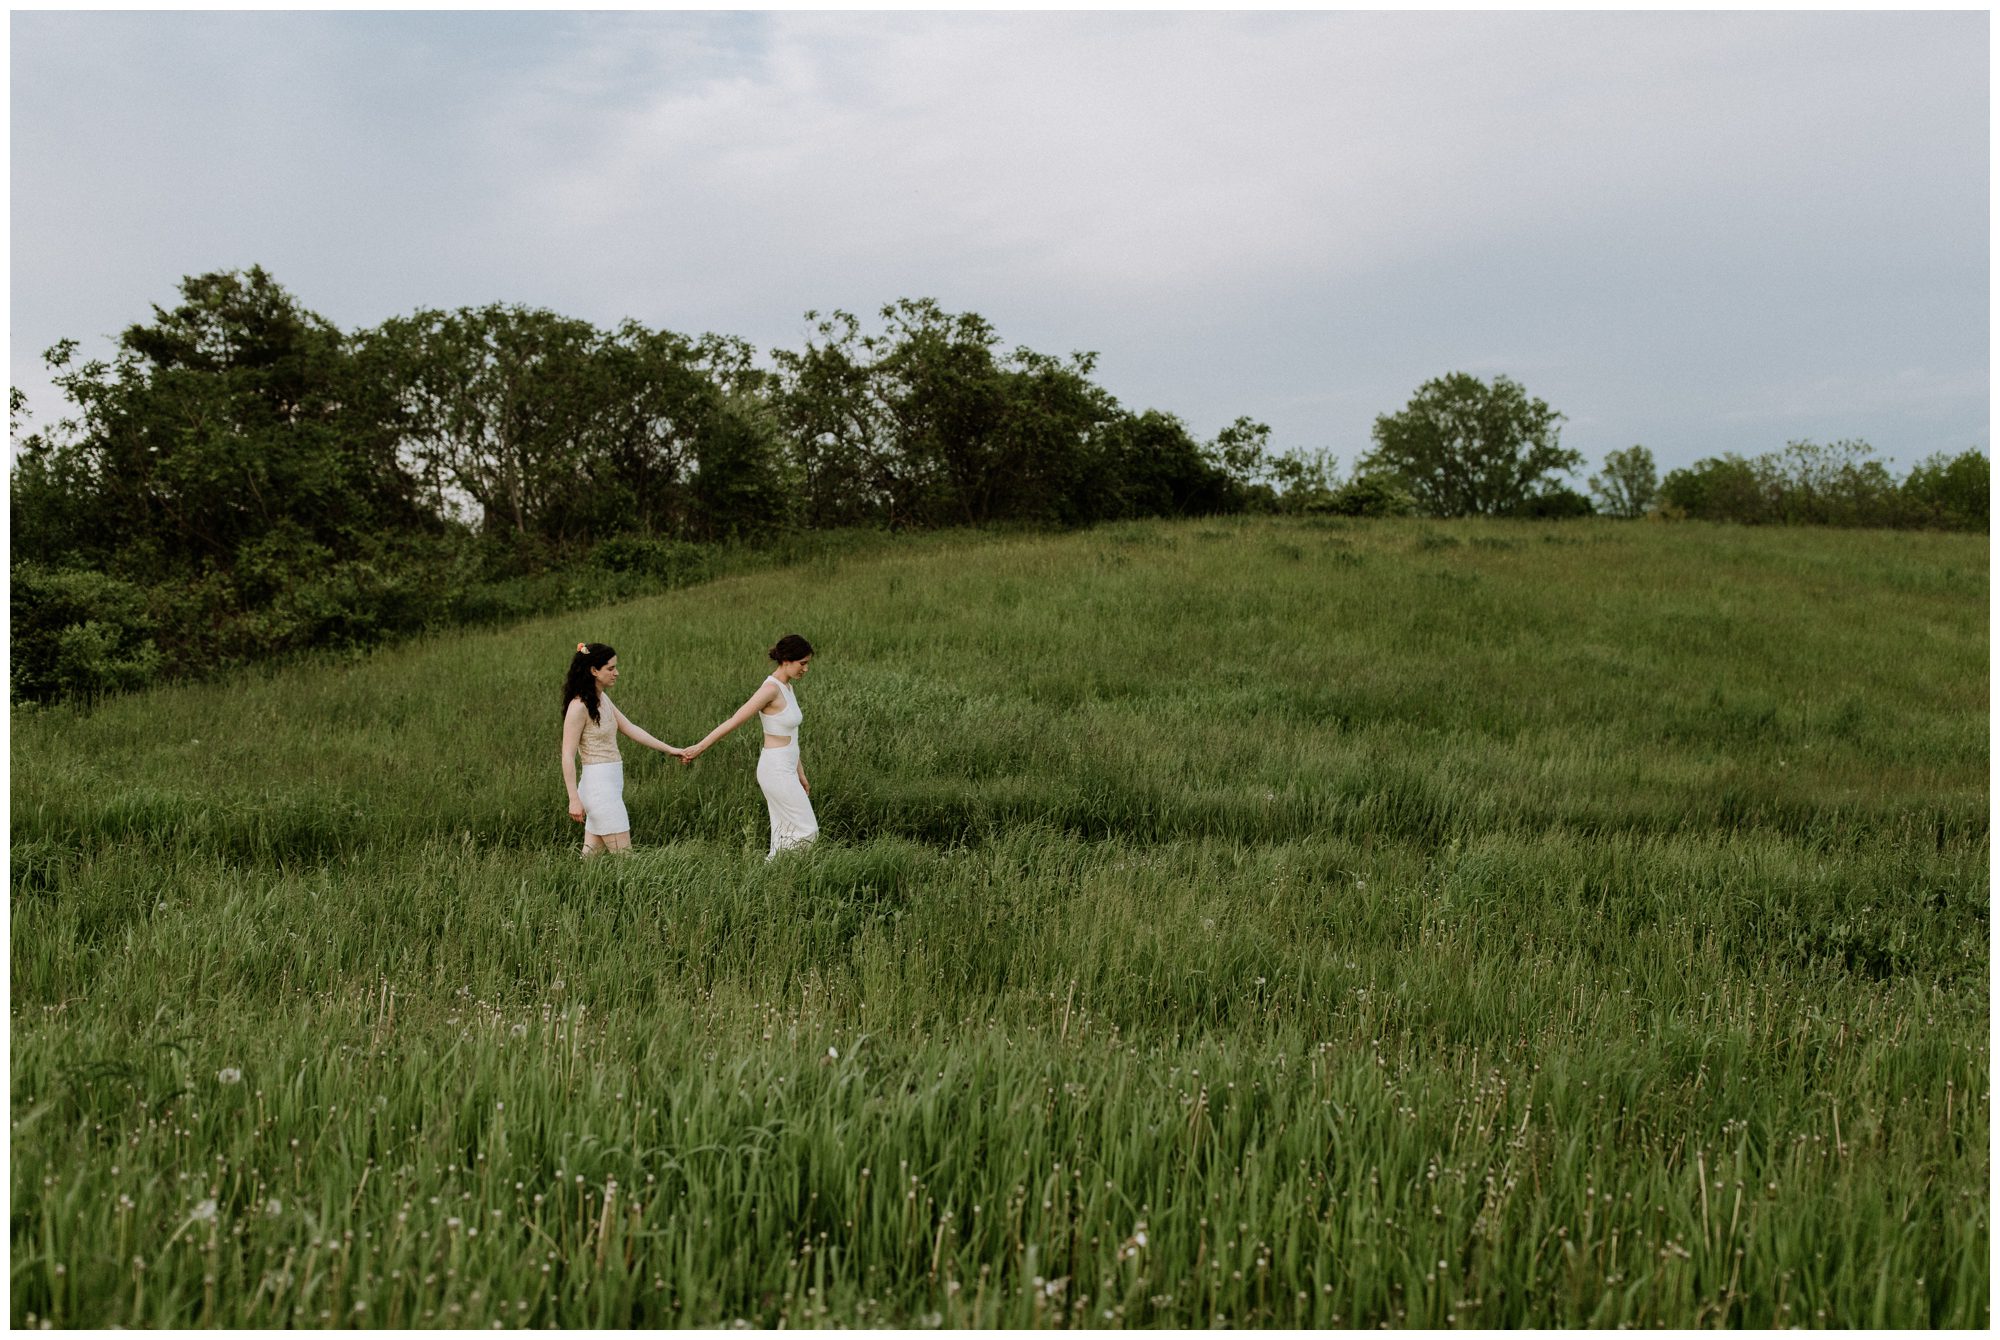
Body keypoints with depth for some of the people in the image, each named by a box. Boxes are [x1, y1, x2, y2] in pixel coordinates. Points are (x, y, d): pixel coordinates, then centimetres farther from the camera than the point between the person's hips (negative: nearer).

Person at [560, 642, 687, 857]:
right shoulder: (579, 706, -16)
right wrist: (574, 799, -19)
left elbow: (630, 728, 13)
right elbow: (568, 756, -17)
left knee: (591, 857, 11)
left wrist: (669, 749, 11)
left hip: (610, 783, 9)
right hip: (599, 785, -9)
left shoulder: (602, 698, 11)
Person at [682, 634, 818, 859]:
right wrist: (699, 747, -16)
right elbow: (734, 721, -18)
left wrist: (800, 774, 20)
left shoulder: (786, 688, 11)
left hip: (785, 769, 9)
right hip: (776, 770, -9)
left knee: (784, 835, 10)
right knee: (807, 830, -5)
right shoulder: (770, 689, -18)